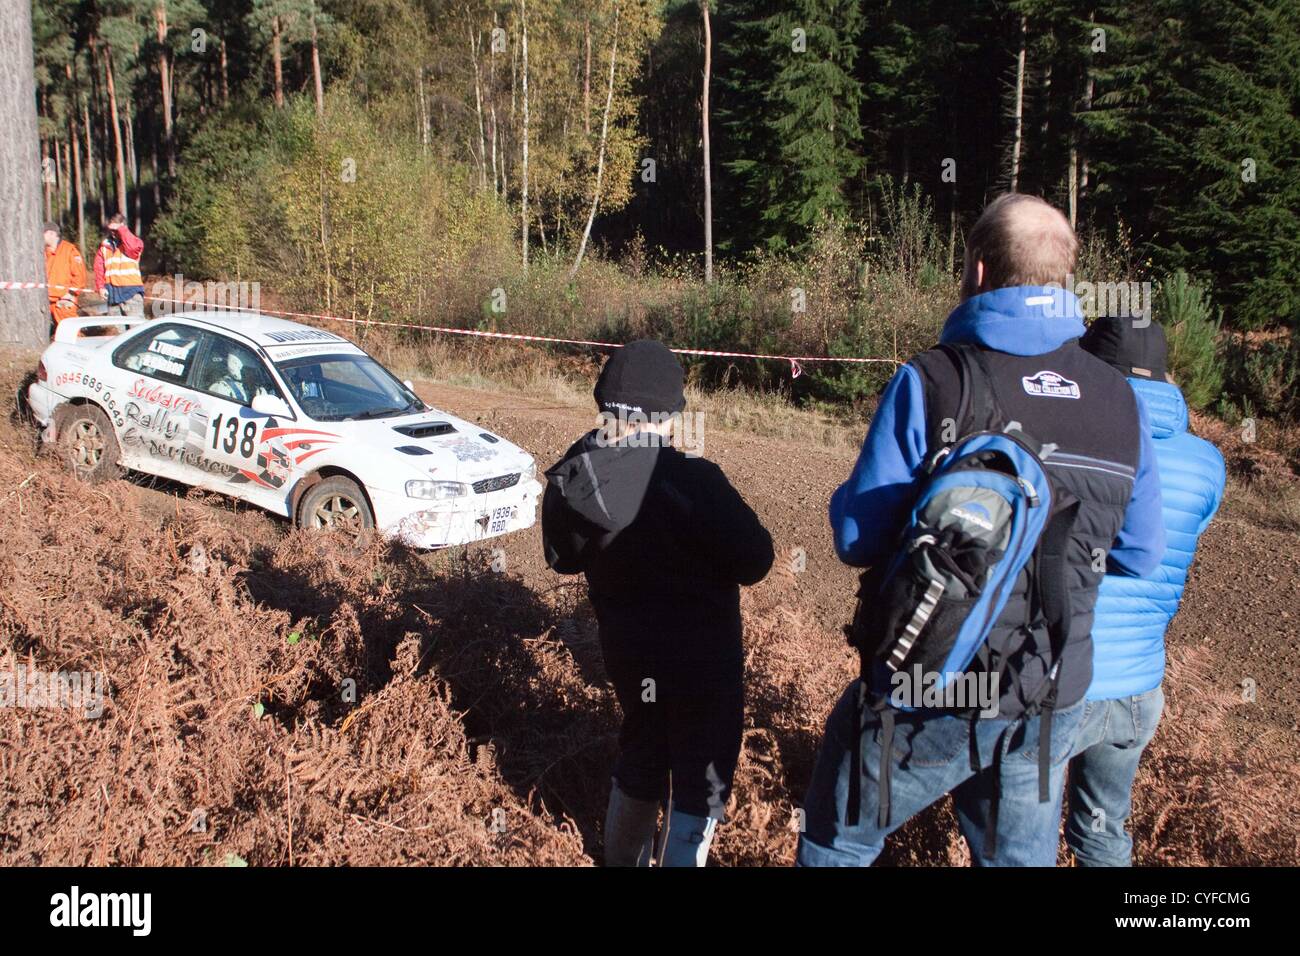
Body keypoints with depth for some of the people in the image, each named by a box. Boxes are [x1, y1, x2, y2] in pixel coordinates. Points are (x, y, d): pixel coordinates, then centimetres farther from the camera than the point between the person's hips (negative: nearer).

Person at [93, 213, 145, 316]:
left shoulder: (134, 242, 3)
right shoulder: (104, 246, 13)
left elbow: (133, 246, -23)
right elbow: (99, 268, 12)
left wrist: (121, 229, -13)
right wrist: (100, 287, 0)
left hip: (131, 292, -5)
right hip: (112, 292, 5)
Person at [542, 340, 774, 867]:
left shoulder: (570, 478, -11)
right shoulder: (693, 482, -29)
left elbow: (563, 556, 6)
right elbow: (753, 561, -20)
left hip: (625, 650, 6)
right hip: (700, 655, -6)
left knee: (640, 753, 28)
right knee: (701, 781, 14)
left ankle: (623, 857, 46)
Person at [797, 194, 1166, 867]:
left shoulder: (933, 381, -16)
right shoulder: (1121, 401, -1)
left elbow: (858, 540, -13)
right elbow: (1139, 555, 8)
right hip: (1055, 702, 5)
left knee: (835, 843, 17)